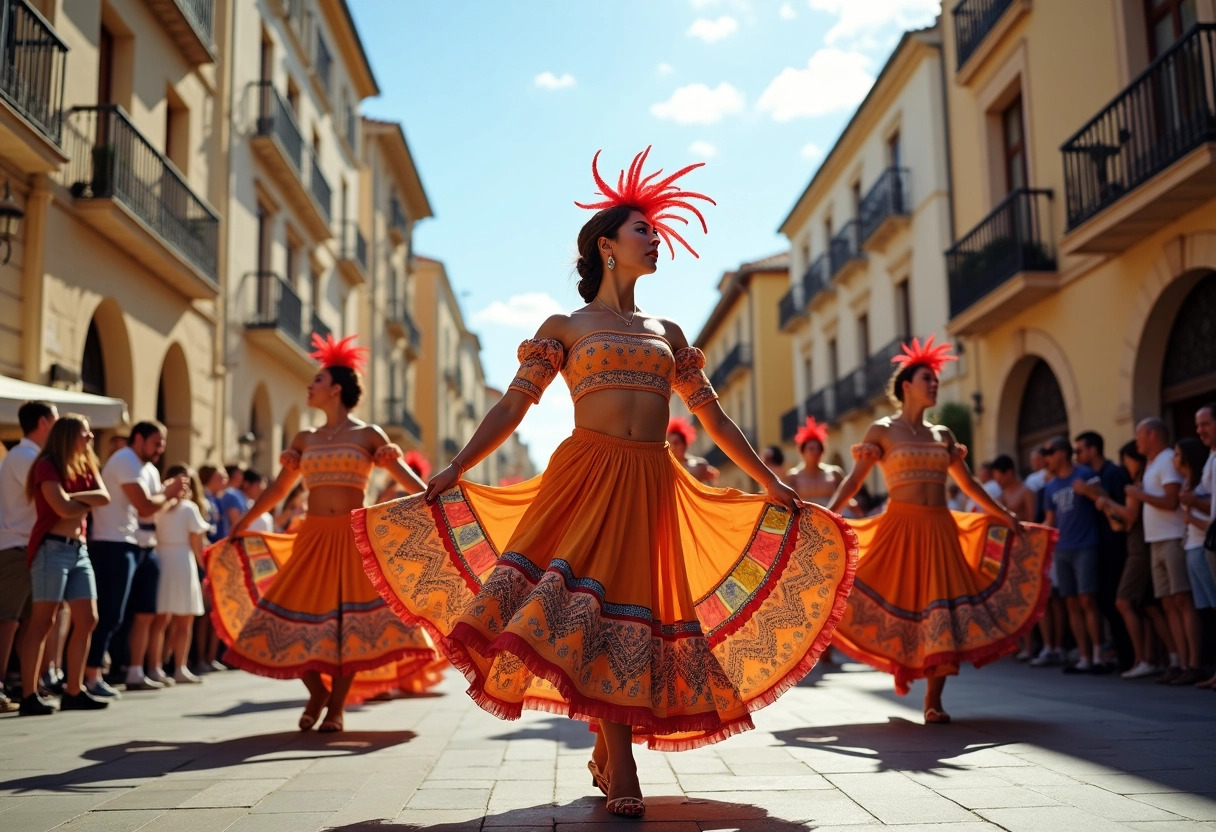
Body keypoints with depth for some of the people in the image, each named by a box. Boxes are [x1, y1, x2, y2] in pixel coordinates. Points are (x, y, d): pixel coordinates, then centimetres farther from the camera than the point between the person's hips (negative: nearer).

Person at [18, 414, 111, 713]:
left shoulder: (86, 466, 16)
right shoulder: (48, 466, -6)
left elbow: (105, 497, 0)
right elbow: (64, 508, -17)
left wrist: (75, 496, -12)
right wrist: (89, 503, 0)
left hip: (79, 550, 8)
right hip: (53, 549, -8)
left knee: (87, 621, 5)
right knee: (42, 623, -6)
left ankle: (73, 692, 12)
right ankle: (29, 696, -3)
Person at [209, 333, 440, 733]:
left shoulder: (368, 434, 2)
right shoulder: (304, 439, 13)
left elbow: (404, 476, -3)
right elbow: (278, 489, 18)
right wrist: (242, 524, 16)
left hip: (354, 538, -4)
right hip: (313, 537, 4)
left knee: (350, 619, -4)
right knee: (294, 616, -1)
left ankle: (336, 707, 9)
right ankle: (317, 692, 20)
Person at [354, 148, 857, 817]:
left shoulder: (667, 332, 20)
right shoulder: (564, 327, 10)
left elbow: (713, 417, 20)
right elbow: (512, 407, 3)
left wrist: (770, 483, 17)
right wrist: (453, 471, -6)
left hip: (653, 485, 3)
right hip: (588, 476, -3)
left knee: (633, 607, -1)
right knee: (591, 602, -14)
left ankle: (608, 755, 14)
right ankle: (620, 774, -6)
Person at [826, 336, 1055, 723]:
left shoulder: (942, 434, 14)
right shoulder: (882, 431, 1)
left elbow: (968, 483, 20)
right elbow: (854, 480, -4)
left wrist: (1005, 516, 16)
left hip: (940, 529, 4)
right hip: (901, 528, -4)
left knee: (942, 606, -2)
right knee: (900, 602, -4)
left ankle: (934, 699, 3)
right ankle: (900, 665, 23)